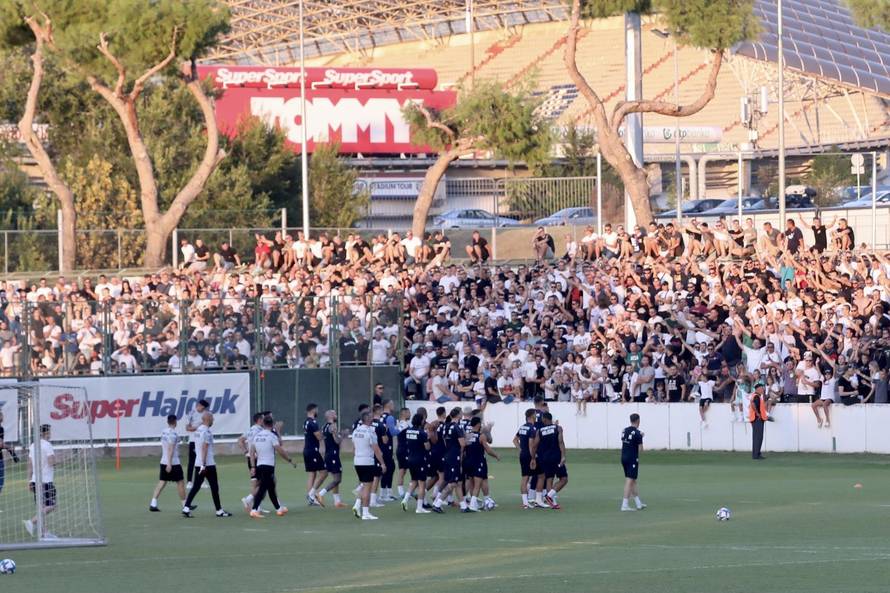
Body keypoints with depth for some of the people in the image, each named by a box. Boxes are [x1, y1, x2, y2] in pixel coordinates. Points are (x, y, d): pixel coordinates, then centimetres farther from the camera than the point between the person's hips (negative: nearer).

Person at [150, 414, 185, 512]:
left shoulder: (163, 432, 9)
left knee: (161, 482, 7)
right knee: (180, 482, 5)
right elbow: (171, 449, -20)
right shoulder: (172, 433, -15)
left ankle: (153, 504, -2)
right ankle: (185, 505, 12)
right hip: (173, 463, -7)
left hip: (163, 462, 7)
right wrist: (169, 464, -22)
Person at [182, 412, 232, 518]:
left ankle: (186, 508, -6)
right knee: (214, 487, 2)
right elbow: (204, 448, -20)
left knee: (196, 486, 6)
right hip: (208, 464, -8)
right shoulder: (207, 431, -14)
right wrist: (204, 465, -22)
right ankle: (219, 510, 9)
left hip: (198, 464, 8)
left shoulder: (198, 430, 13)